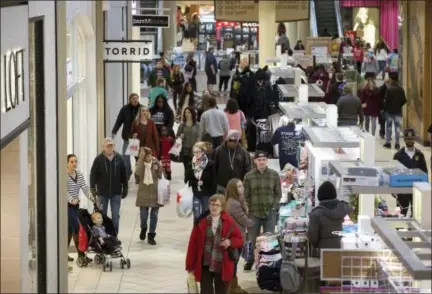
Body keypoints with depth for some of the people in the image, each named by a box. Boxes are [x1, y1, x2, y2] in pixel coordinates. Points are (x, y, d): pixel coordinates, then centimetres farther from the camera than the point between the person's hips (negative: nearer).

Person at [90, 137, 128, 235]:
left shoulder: (119, 158, 0)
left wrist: (125, 188, 6)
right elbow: (93, 174, -4)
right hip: (103, 192, -1)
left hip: (116, 192, 1)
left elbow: (124, 174, 6)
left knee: (116, 216, 1)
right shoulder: (99, 159, -4)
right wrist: (93, 188, -10)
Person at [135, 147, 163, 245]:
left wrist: (158, 168, -21)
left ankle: (151, 236, 12)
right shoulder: (140, 163, -2)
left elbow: (160, 176, -4)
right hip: (144, 192, 0)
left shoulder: (155, 162, -1)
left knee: (154, 215, 2)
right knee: (143, 214, 3)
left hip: (155, 192, 0)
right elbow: (138, 172, -22)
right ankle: (143, 228, 35)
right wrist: (141, 159, -23)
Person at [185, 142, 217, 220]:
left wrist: (213, 195, -11)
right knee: (196, 216, 2)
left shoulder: (210, 164, -8)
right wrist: (196, 183, -11)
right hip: (196, 194, 3)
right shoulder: (191, 164, 3)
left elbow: (213, 181, -8)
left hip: (207, 194, -3)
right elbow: (187, 180, 8)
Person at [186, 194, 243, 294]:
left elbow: (239, 240, 5)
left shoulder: (229, 221, -3)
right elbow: (193, 244, 0)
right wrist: (190, 265, 0)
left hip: (222, 266, 0)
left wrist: (230, 242, -19)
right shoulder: (201, 221, -4)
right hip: (205, 265, 0)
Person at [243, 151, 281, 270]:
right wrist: (248, 210, -3)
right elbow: (245, 195, 3)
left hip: (270, 212, 0)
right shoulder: (249, 176, 0)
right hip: (254, 212, 0)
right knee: (252, 238, 7)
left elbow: (278, 193, 6)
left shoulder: (274, 175, 1)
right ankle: (250, 260, 22)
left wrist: (274, 207, -5)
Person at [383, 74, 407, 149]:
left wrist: (385, 108, 0)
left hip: (389, 111, -4)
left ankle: (388, 142, 7)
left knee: (388, 126, 6)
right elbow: (404, 100, 2)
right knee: (397, 127, 6)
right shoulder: (401, 89, 1)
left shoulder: (389, 89, -13)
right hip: (398, 111, 4)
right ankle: (397, 143, 4)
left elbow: (386, 100, -15)